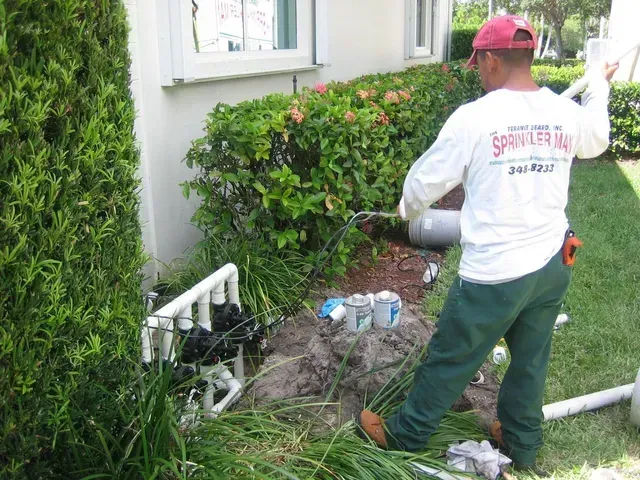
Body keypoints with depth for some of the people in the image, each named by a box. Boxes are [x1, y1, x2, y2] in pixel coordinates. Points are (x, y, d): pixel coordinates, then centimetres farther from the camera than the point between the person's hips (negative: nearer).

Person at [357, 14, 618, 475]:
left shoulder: (474, 117, -16)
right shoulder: (568, 114, 0)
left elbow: (425, 181, -6)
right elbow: (597, 140, 26)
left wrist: (408, 209, 17)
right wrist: (599, 88, 44)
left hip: (495, 273, -5)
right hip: (554, 265, 6)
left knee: (450, 359, 11)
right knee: (531, 360, 21)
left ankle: (405, 434, 30)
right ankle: (523, 445, 40)